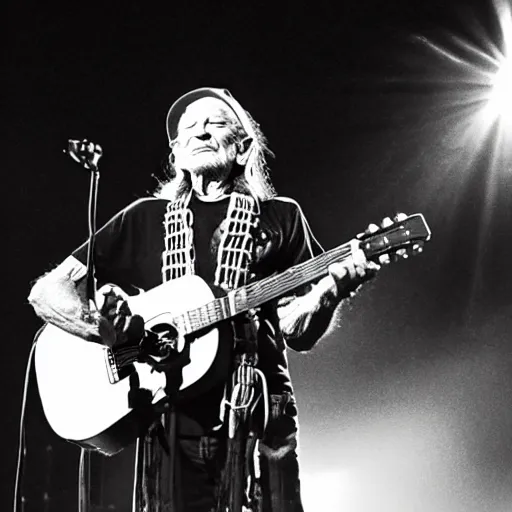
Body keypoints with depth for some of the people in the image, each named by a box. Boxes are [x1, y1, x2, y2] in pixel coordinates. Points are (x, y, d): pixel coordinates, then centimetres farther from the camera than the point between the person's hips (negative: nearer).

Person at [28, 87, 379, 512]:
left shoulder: (280, 217, 12)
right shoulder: (145, 217, 13)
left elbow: (297, 333, 6)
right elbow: (46, 291, 9)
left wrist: (332, 289, -14)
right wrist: (103, 325, -9)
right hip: (171, 417, 1)